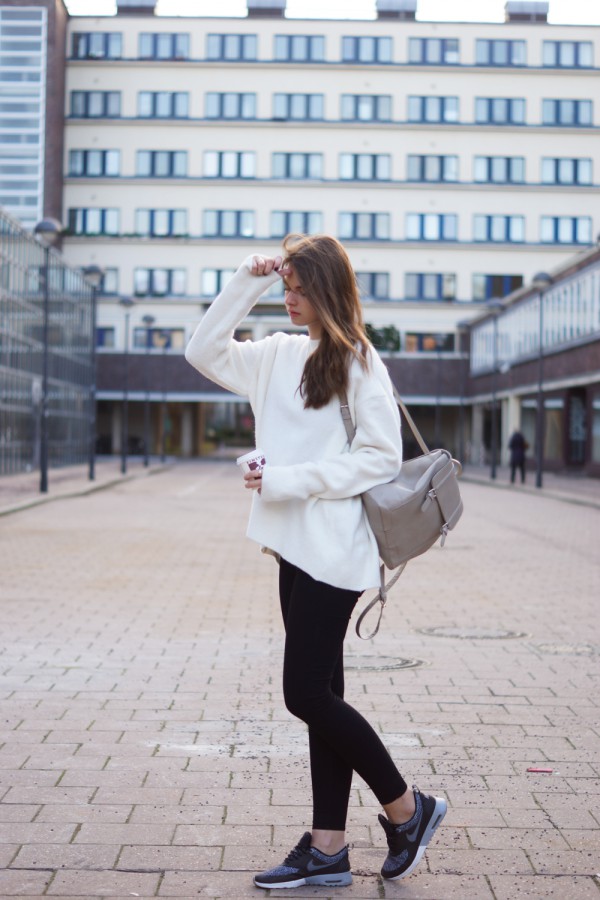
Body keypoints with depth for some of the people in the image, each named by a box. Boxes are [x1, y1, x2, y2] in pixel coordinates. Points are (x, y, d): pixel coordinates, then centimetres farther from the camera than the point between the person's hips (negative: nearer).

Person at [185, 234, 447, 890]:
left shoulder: (358, 362, -7)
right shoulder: (278, 355, 13)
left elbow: (382, 458, -11)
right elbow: (203, 352, 14)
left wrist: (292, 480, -16)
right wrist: (246, 284, 6)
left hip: (333, 551, -7)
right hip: (294, 546, 8)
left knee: (307, 694, -6)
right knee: (320, 695, 10)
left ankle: (407, 809, 14)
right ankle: (328, 849, 18)